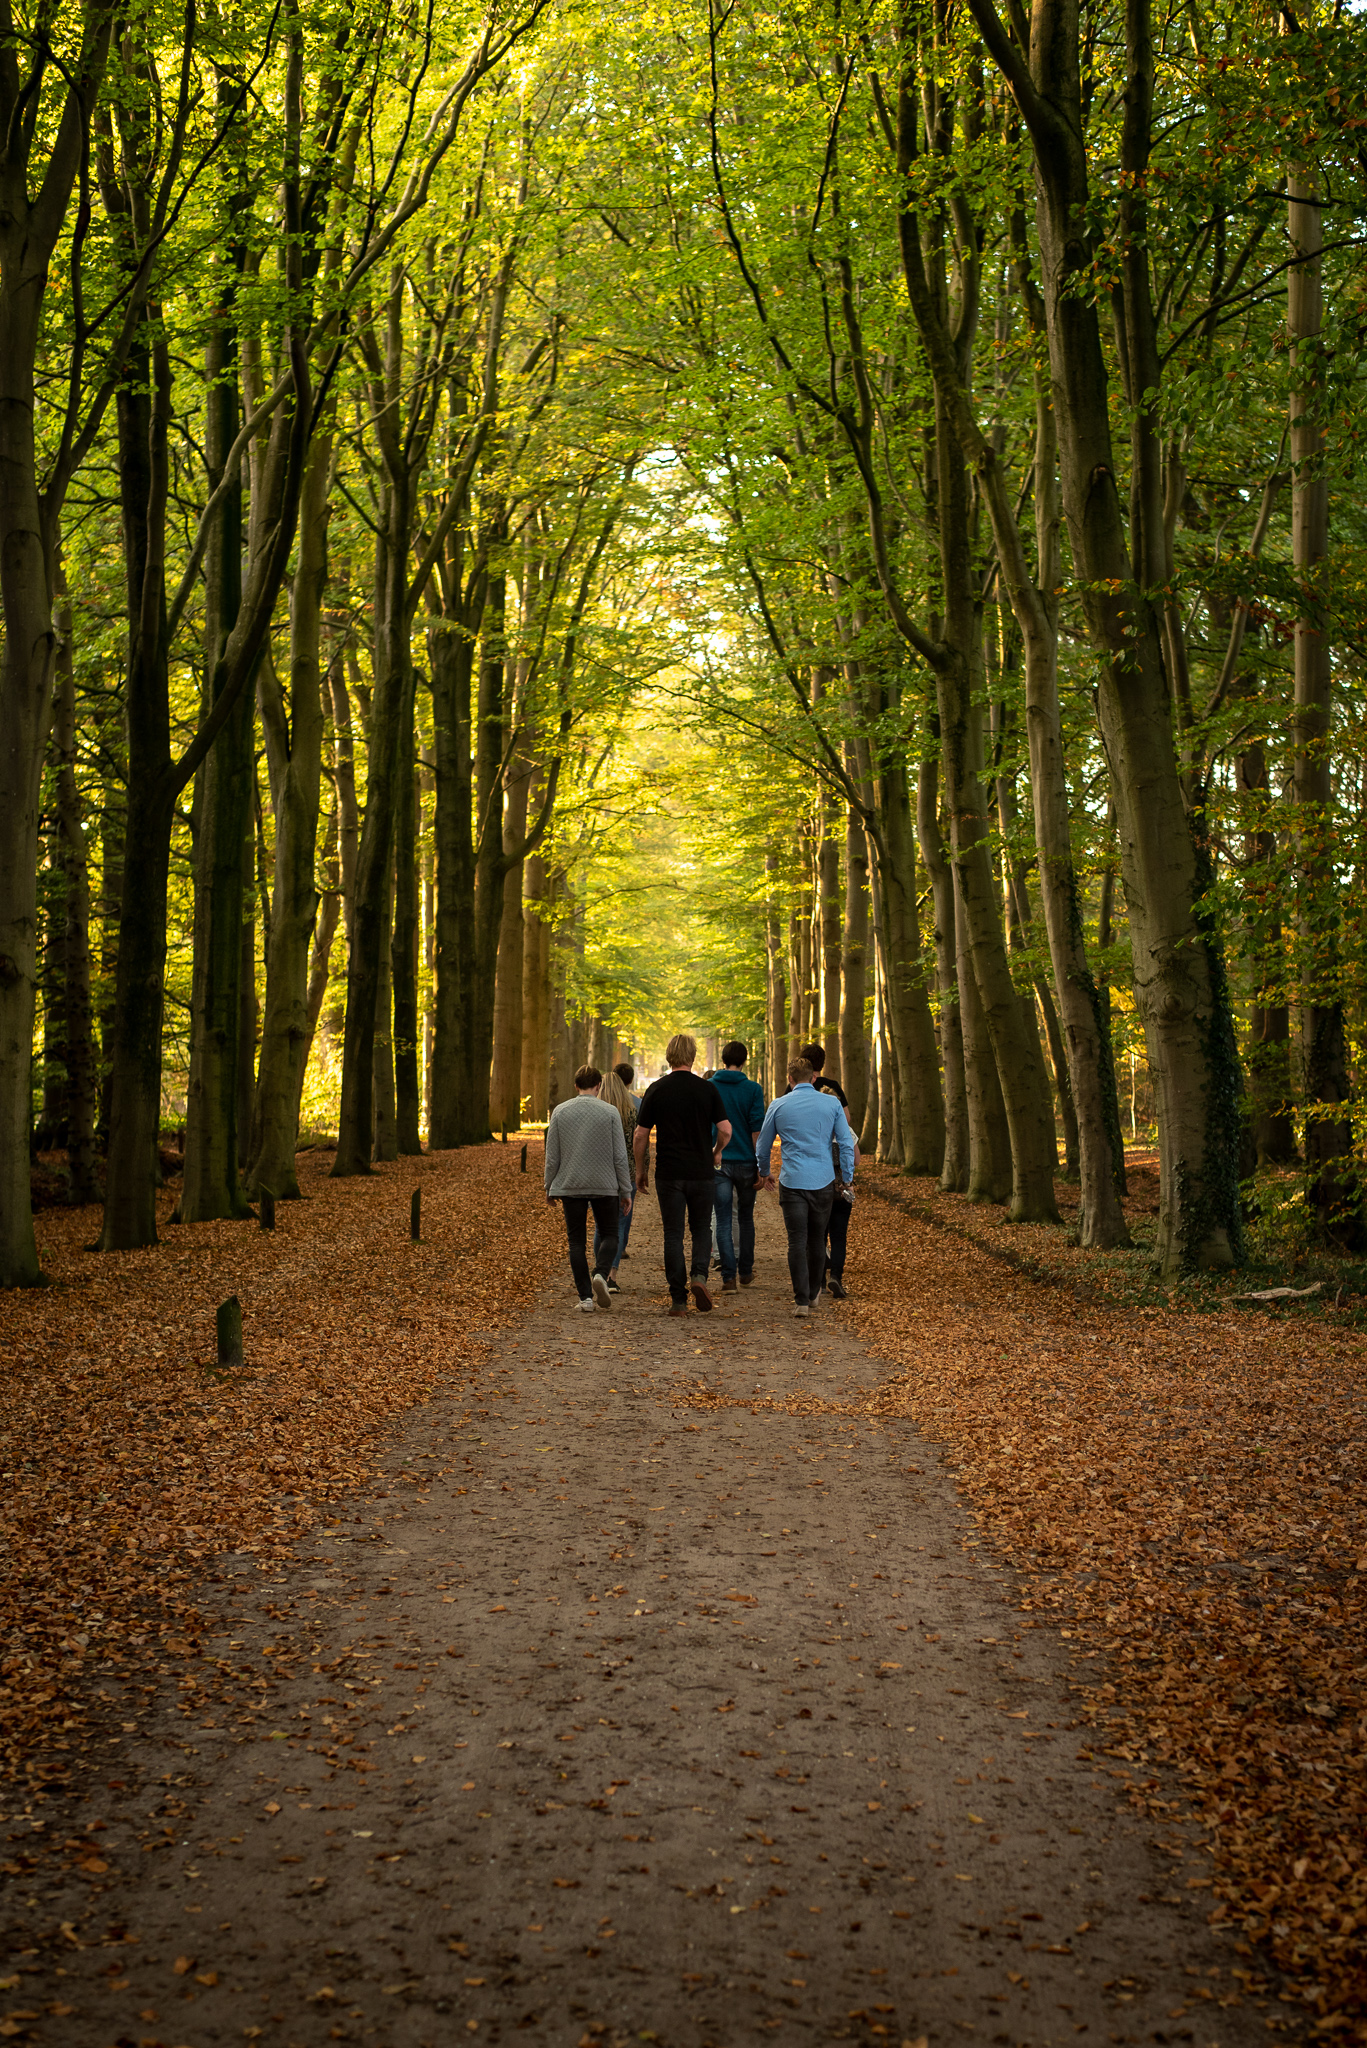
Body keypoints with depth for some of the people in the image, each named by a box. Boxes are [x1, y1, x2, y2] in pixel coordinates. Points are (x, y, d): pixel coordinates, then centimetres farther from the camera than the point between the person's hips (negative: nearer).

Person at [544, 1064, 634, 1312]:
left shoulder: (560, 1112, 2)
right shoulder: (609, 1112, -4)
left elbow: (552, 1156, 3)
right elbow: (620, 1156, -3)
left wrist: (550, 1187, 14)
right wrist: (626, 1191, 3)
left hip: (571, 1187, 1)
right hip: (605, 1185, -1)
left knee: (576, 1241, 7)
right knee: (609, 1235, 11)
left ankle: (586, 1296, 1)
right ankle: (601, 1275, -16)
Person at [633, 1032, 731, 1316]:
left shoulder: (656, 1090, -2)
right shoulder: (708, 1089, -2)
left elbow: (640, 1136, -1)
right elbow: (725, 1129, -5)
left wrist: (640, 1169, 11)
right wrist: (716, 1152, 15)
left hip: (669, 1174, 0)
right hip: (702, 1172, 0)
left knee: (673, 1235, 5)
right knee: (701, 1229, 15)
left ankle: (679, 1300, 3)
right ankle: (699, 1275, -10)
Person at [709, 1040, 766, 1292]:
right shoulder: (753, 1089, -5)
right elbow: (757, 1131, -9)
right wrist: (760, 1167, -4)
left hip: (717, 1162, 0)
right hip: (745, 1162, 0)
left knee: (723, 1221, 2)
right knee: (746, 1218, 16)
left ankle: (728, 1277, -5)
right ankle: (745, 1272, 24)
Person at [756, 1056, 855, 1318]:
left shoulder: (778, 1106, 2)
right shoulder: (832, 1104, 2)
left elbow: (763, 1146, 13)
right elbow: (846, 1144, 1)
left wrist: (764, 1172, 30)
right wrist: (847, 1179, 11)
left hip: (792, 1182, -1)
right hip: (823, 1182, 1)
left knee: (797, 1242, -1)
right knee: (817, 1240, 15)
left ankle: (801, 1301, -6)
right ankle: (814, 1292, 29)